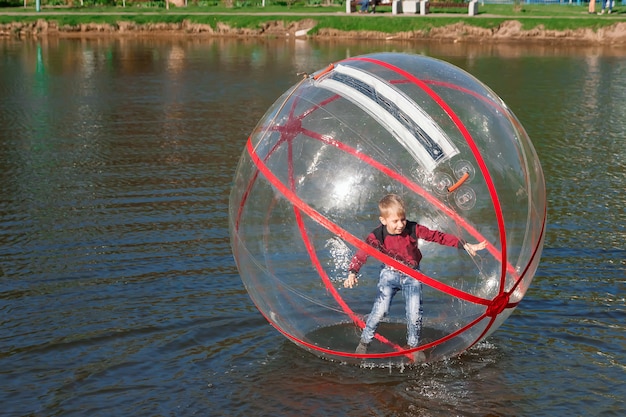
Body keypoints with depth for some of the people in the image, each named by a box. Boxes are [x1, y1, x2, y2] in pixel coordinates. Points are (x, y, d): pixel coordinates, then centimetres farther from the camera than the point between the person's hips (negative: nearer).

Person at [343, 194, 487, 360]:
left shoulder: (413, 229, -21)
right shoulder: (377, 237, -21)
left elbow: (438, 236, -16)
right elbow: (361, 255, -17)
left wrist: (465, 245, -17)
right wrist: (352, 273, -35)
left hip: (412, 275, 1)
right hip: (390, 274, -1)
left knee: (414, 314, -7)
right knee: (380, 309, -16)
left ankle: (413, 345, 20)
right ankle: (364, 341, 7)